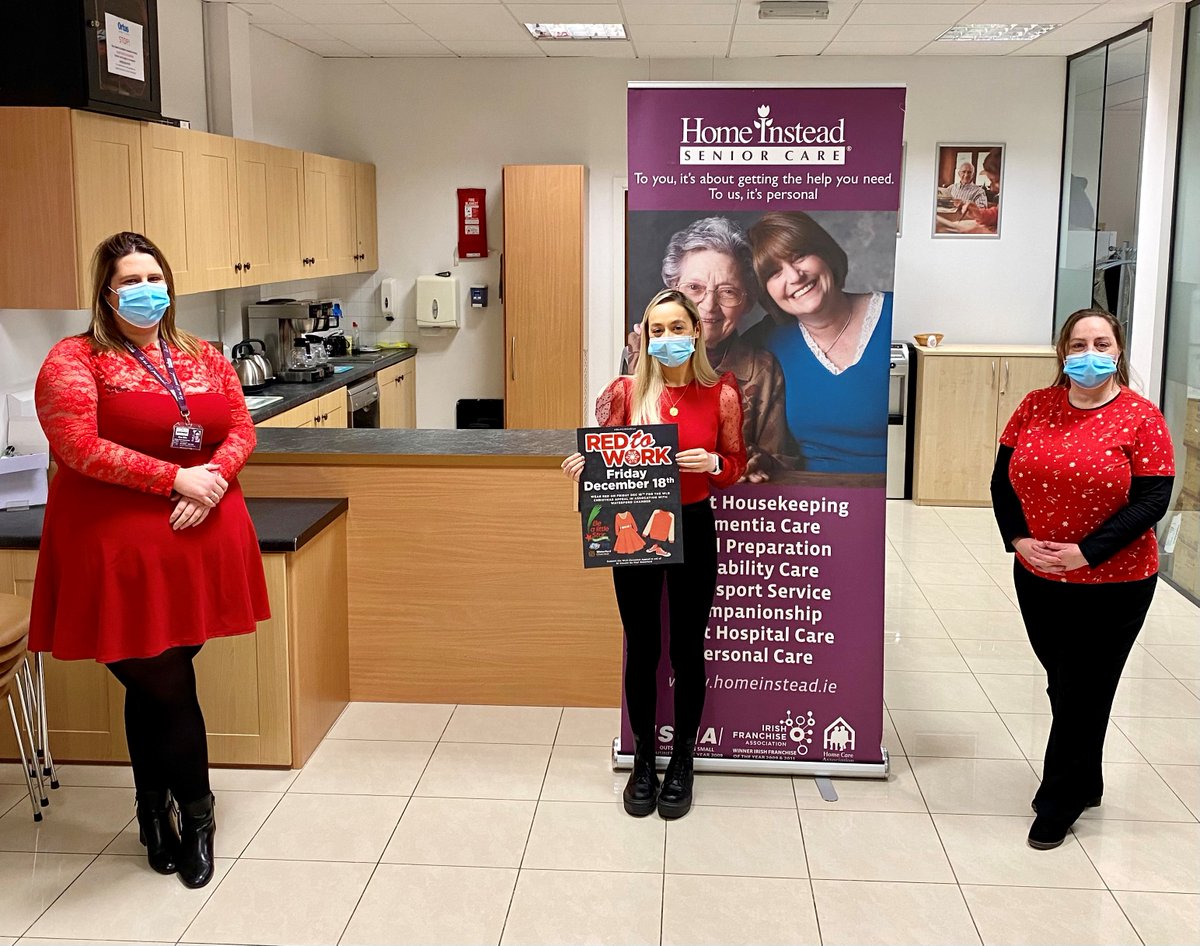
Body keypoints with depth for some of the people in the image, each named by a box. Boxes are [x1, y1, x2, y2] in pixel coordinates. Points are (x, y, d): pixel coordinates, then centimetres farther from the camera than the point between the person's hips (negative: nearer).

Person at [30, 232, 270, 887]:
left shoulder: (203, 358, 12)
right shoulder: (74, 360, -5)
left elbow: (241, 427, 10)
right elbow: (78, 446, -16)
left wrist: (214, 478, -11)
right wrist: (175, 478, -17)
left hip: (199, 539, 4)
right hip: (118, 545, -4)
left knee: (158, 685, 11)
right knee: (164, 685, 2)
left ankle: (156, 811, 30)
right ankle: (195, 812, 23)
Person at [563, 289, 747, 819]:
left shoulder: (721, 394, -5)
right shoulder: (625, 392, -5)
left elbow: (735, 465, 3)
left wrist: (712, 463, -18)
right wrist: (581, 467, -20)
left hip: (693, 530, 0)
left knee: (687, 649, 9)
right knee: (642, 647, 11)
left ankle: (682, 761, 28)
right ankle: (644, 758, 29)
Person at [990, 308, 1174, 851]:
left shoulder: (1141, 418, -11)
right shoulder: (1036, 407, 1)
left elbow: (1151, 500, -15)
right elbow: (1003, 478, 4)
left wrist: (1085, 552, -21)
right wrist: (1018, 538, -11)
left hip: (1113, 585, -4)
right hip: (1038, 578, 4)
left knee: (1084, 693, 6)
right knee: (1063, 685, 17)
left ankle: (1058, 805, 22)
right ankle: (1086, 783, 39)